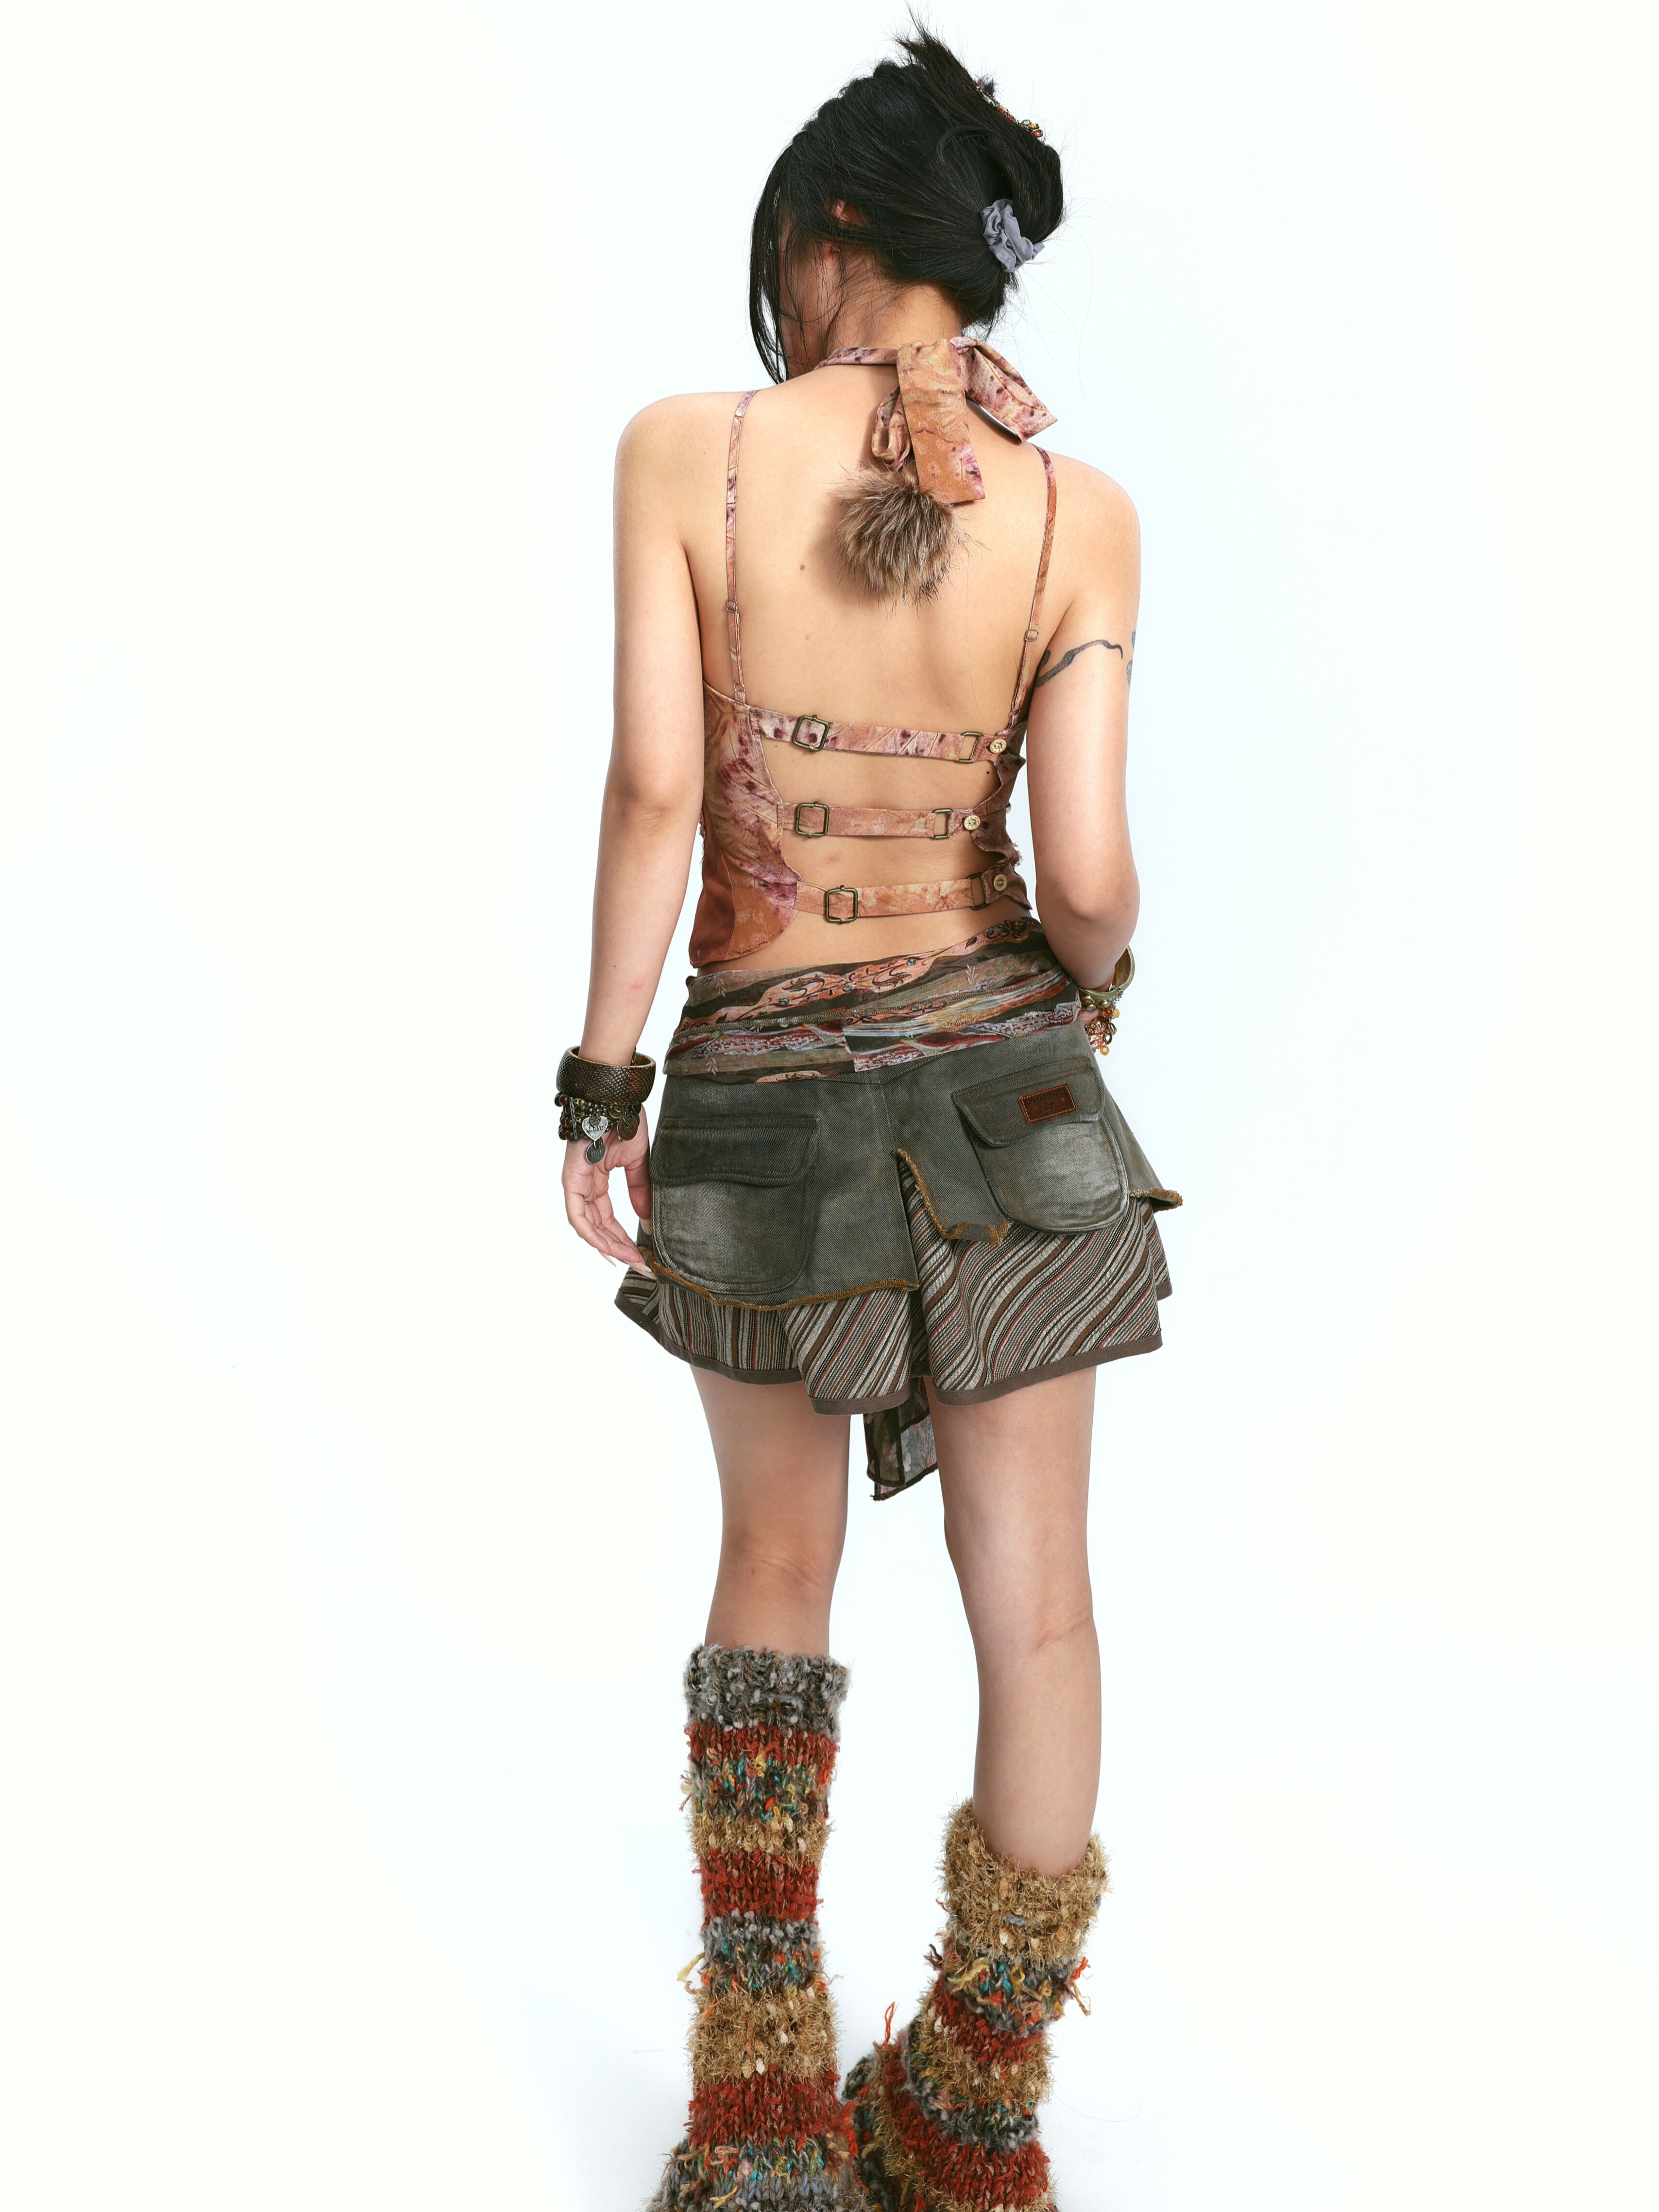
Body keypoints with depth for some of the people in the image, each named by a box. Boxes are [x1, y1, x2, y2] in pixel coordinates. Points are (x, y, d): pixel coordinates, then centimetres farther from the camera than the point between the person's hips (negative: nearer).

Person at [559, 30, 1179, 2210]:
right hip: (1011, 1086, 0)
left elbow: (655, 789, -11)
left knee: (777, 1571, 20)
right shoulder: (1080, 511, -4)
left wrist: (604, 1088, -3)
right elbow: (1084, 876, -10)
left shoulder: (688, 448, -7)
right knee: (1034, 1608, 11)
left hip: (765, 1095, 0)